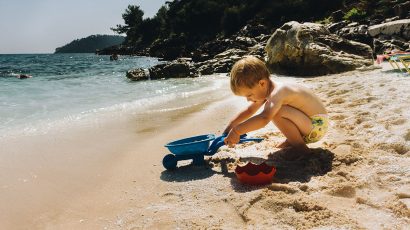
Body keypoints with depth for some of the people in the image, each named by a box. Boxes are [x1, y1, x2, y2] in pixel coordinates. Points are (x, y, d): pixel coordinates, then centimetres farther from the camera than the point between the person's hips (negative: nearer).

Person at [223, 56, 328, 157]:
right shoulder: (265, 90, 3)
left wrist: (236, 131, -43)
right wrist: (231, 126, 9)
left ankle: (301, 148, -13)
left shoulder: (277, 93, -28)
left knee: (275, 112, -29)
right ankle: (291, 142, 14)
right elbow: (249, 110, 16)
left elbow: (264, 118, -44)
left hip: (317, 126, -10)